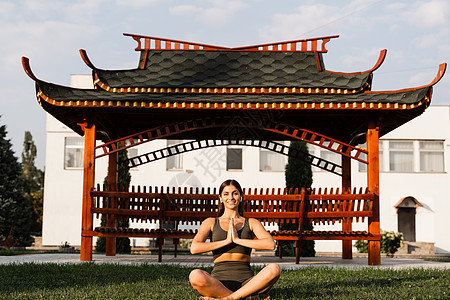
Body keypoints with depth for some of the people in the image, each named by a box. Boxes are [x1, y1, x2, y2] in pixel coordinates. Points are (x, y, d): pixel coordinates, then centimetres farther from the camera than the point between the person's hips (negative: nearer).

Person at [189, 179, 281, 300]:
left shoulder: (251, 223, 14)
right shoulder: (211, 223, 14)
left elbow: (271, 244, -5)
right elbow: (194, 248, -5)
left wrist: (238, 240, -6)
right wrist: (226, 241, -6)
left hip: (246, 281, 1)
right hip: (219, 282, -1)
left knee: (274, 269, -29)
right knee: (195, 275, -34)